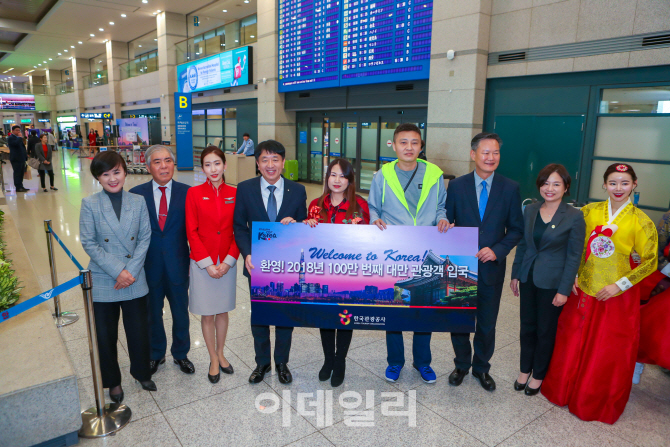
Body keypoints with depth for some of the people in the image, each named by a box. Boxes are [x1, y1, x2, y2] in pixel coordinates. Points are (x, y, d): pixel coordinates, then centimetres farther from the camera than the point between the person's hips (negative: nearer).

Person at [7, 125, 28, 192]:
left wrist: (25, 154, 21)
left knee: (21, 173, 13)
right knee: (17, 173, -6)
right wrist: (20, 137, -17)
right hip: (16, 159, -9)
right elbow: (17, 143, -29)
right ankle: (18, 187, -4)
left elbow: (22, 146, 27)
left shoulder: (18, 138, 20)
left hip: (21, 159, 9)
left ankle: (21, 186, 20)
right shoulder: (11, 138, -10)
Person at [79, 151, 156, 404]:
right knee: (105, 336, 12)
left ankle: (141, 372, 37)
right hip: (103, 282, -1)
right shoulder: (90, 204, -5)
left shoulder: (138, 202, -1)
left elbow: (145, 238, -2)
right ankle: (112, 381, 34)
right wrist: (118, 270, -15)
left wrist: (131, 269, -12)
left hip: (135, 281, 1)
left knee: (139, 331, 12)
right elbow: (88, 243, -8)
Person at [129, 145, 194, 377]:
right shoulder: (136, 194, -4)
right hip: (149, 267, 1)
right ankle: (156, 354, 43)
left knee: (181, 313, 16)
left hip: (178, 266, 0)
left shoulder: (186, 192, -5)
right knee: (152, 314, 19)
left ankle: (180, 354, 40)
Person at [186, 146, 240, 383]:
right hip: (202, 263, -1)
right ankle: (213, 359, 27)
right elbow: (192, 232, -6)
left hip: (227, 262, 2)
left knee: (222, 310, 15)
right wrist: (207, 264, -11)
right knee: (207, 314, 9)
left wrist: (228, 261, -9)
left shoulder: (234, 194, 0)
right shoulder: (194, 193, -5)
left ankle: (220, 353, 34)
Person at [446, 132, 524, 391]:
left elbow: (516, 228, 1)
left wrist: (498, 250, -14)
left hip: (491, 268, 0)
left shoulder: (510, 188, -1)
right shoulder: (456, 186, -2)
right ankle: (462, 365, 36)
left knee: (487, 324, 13)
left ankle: (481, 368, 36)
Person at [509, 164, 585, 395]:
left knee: (546, 331, 11)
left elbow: (574, 256, -10)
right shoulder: (530, 210, 1)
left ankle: (538, 375, 30)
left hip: (553, 283, -4)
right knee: (527, 327, 15)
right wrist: (515, 274, 9)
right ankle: (524, 370, 33)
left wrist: (564, 290, -12)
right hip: (528, 279, 4)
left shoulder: (574, 217, -12)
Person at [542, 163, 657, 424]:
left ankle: (598, 403, 32)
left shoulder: (641, 222, -8)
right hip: (584, 290, 2)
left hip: (618, 296, -2)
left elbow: (649, 262, -5)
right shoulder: (589, 212, -1)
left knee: (609, 351, 10)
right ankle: (564, 390, 35)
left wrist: (619, 285, -12)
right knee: (573, 343, 13)